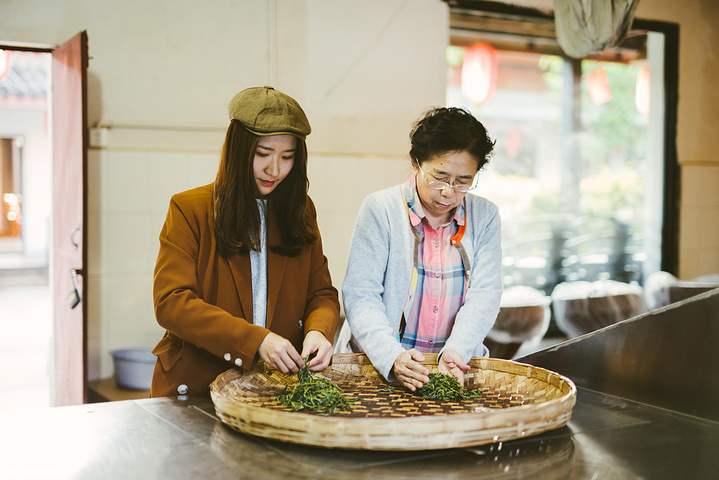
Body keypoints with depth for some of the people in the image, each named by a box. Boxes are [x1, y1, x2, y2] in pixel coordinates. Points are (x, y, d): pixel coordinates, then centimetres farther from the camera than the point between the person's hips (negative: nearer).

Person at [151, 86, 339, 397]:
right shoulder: (189, 209, 0)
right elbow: (170, 303, -9)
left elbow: (322, 293, 14)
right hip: (196, 388, -2)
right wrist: (255, 339, -19)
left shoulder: (301, 211, 14)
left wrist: (318, 330, -10)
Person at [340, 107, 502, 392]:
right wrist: (392, 357, -22)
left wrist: (455, 351, -18)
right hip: (377, 363, -2)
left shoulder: (484, 216, 8)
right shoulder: (380, 208, -2)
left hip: (456, 365, 2)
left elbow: (484, 294, 0)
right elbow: (359, 295, -7)